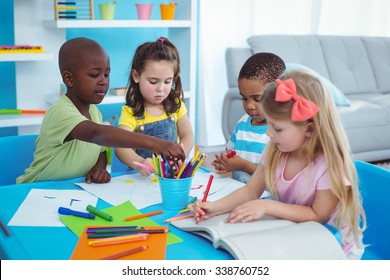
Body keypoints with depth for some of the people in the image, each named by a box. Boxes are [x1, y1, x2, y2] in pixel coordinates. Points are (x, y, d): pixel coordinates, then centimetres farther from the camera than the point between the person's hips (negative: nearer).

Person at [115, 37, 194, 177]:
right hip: (142, 176, -5)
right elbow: (120, 147, -18)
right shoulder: (130, 113, -6)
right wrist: (139, 163, -37)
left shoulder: (175, 105, 6)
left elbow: (187, 136, 9)